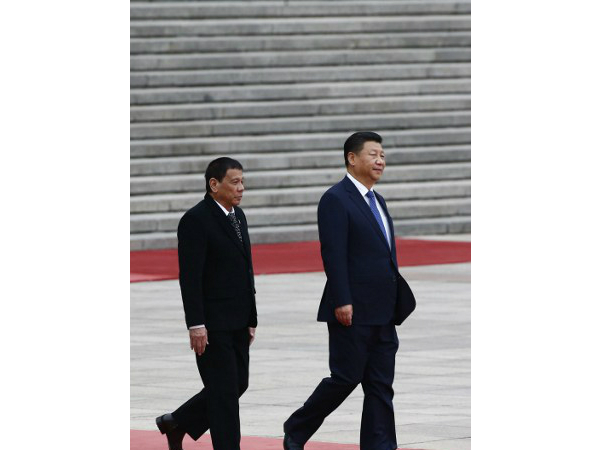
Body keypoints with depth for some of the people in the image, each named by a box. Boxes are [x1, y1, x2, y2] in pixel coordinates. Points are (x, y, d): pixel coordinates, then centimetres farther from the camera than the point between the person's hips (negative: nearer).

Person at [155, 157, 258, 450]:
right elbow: (190, 277, -17)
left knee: (238, 384, 12)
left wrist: (251, 318, 16)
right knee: (224, 391, -5)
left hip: (238, 323, 8)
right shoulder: (195, 220, -13)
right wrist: (196, 325, -21)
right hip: (212, 324, -8)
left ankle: (177, 423, 27)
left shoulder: (238, 215, 13)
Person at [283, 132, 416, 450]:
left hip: (382, 314, 8)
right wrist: (342, 302, -22)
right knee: (345, 378, -3)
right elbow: (333, 254, -16)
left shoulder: (377, 201, 17)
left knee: (381, 386, 4)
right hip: (353, 311, -8)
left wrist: (398, 304, 16)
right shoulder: (336, 199, -10)